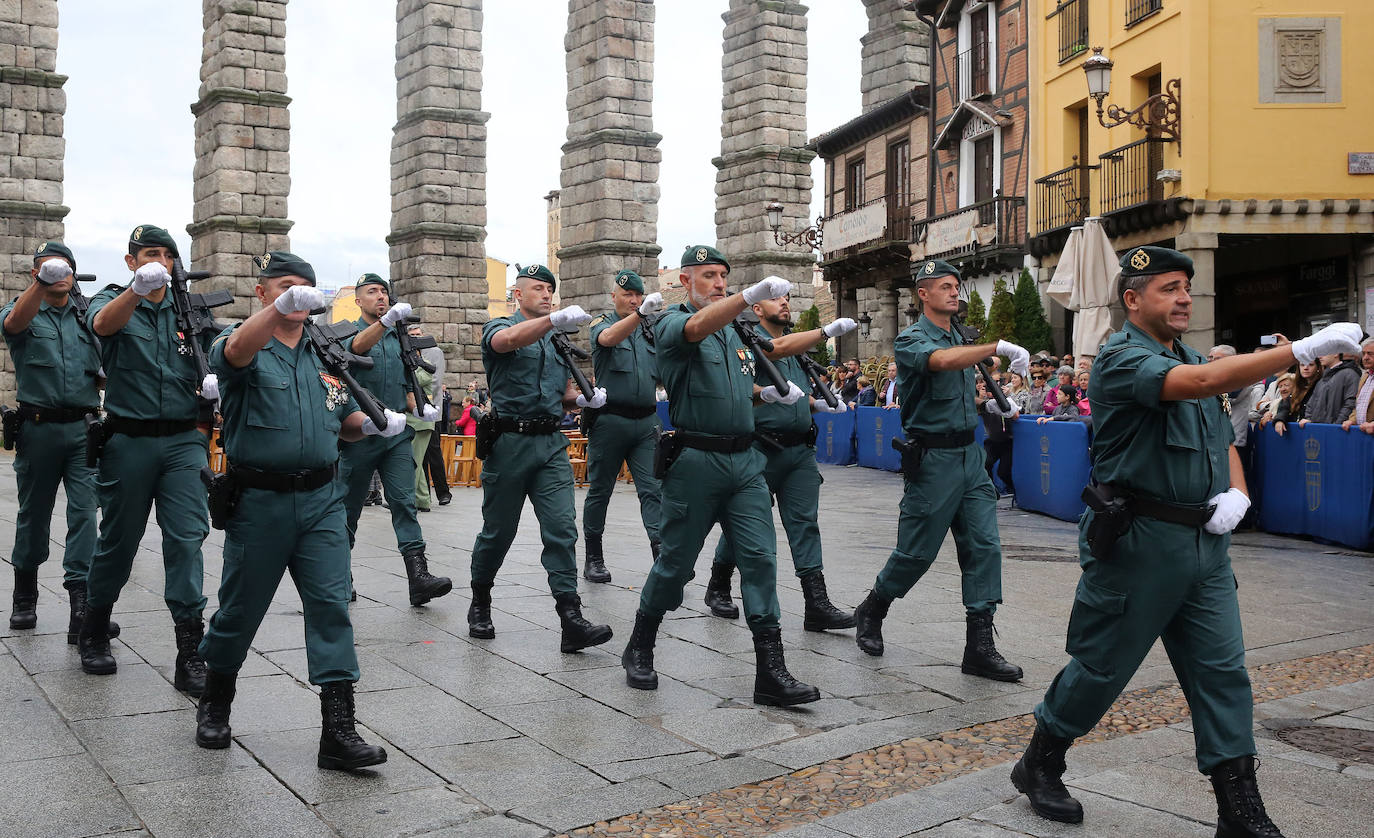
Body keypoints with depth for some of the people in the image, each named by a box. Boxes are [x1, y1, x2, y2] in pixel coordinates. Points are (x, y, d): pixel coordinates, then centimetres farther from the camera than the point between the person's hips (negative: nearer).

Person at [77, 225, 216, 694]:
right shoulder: (113, 300, 2)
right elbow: (103, 324, -22)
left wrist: (216, 382, -10)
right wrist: (139, 289, -43)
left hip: (184, 440, 2)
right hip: (129, 441, -1)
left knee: (187, 538, -7)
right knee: (119, 540, 9)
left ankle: (190, 650, -5)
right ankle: (94, 633, 31)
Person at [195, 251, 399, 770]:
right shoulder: (245, 344, -2)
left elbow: (346, 422, 21)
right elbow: (236, 352, -28)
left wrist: (375, 423, -2)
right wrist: (279, 307, -46)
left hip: (321, 499, 3)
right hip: (258, 500, -3)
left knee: (332, 604, -5)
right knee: (241, 607, 9)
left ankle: (338, 729, -4)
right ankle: (215, 701, 35)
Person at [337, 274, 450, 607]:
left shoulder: (398, 338, 16)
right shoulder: (348, 333, 0)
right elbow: (358, 345, -26)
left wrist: (419, 410, 2)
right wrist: (387, 319, -43)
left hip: (397, 433, 4)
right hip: (359, 433, -3)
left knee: (405, 502, -8)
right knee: (349, 505, 7)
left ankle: (418, 576, -16)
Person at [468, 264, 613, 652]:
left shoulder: (558, 341, 20)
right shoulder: (499, 326, 2)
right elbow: (507, 341, -24)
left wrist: (583, 398, 2)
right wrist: (555, 318, -41)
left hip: (551, 443, 4)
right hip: (509, 441, -4)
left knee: (562, 528, -8)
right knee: (498, 530, 6)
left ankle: (571, 620, -13)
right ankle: (480, 605, 27)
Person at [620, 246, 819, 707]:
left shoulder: (735, 331, 18)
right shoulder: (672, 323, -4)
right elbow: (697, 328, -29)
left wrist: (765, 392, 11)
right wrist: (751, 294, -44)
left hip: (744, 460, 6)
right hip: (695, 459, -5)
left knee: (760, 557, -3)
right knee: (676, 561, 4)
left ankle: (770, 670, -3)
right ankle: (639, 650, 26)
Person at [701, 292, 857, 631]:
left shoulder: (798, 343, 19)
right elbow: (780, 349, -26)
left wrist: (819, 403, 9)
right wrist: (828, 331, -34)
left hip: (800, 448, 6)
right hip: (762, 448, -6)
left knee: (805, 522, -1)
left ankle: (817, 605, -5)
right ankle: (718, 588, 24)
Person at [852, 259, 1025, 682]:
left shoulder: (961, 338, 16)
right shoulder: (911, 340, -9)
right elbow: (941, 361, -32)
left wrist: (991, 403, 15)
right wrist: (999, 347, -39)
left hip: (969, 454, 7)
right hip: (933, 458, -7)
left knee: (984, 546, -1)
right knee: (917, 551, 1)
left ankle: (980, 646, 1)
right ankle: (871, 612, 26)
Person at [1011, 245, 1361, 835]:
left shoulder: (1192, 359, 15)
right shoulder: (1123, 359, -12)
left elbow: (1223, 441, 21)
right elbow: (1201, 382, -31)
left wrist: (1237, 493, -1)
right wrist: (1305, 349, -33)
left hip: (1205, 542, 8)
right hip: (1139, 541, -7)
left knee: (1222, 671, 5)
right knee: (1101, 666, 4)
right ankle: (1039, 766, 24)